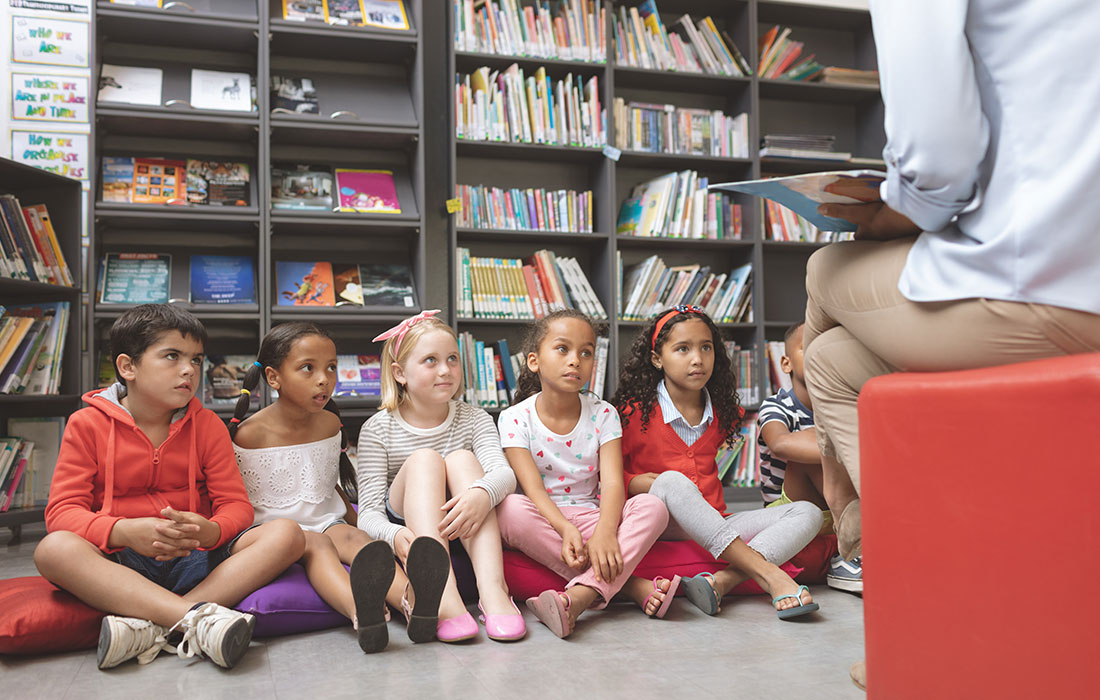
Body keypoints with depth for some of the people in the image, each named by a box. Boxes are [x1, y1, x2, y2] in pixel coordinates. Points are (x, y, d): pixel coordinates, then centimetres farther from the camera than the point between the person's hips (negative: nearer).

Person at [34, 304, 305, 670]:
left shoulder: (208, 425, 8)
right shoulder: (87, 424, 3)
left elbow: (236, 505, 2)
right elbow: (63, 510, -5)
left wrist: (210, 531, -24)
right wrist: (126, 531, -26)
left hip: (197, 558, 2)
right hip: (120, 563, -1)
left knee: (286, 534, -23)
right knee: (52, 549, -33)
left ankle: (152, 627, -36)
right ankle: (198, 617, -43)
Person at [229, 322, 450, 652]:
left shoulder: (330, 425, 8)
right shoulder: (249, 434, -7)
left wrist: (360, 526, 12)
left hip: (329, 522, 4)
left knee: (355, 539, -29)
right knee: (316, 544, -34)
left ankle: (410, 599, -61)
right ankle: (360, 613, -67)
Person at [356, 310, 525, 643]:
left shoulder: (474, 420, 4)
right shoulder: (378, 430, -3)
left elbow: (504, 472, -16)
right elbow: (369, 512, -11)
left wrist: (483, 494, -41)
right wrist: (395, 535, -36)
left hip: (464, 538, 2)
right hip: (411, 538, -1)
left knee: (462, 459, -23)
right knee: (423, 459, -26)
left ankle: (492, 589, -39)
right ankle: (444, 596, -45)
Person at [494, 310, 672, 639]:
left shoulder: (603, 414, 2)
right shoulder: (516, 418, -4)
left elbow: (612, 483, -11)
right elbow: (533, 488, -15)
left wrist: (604, 532, -32)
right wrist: (566, 530, -34)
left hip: (591, 518, 2)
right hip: (543, 521, -1)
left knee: (653, 506, -24)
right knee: (511, 509, -35)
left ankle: (578, 597, -43)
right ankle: (631, 586, -31)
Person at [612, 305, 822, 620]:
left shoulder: (721, 414, 10)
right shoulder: (635, 412, -4)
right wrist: (635, 483, -15)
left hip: (715, 527, 5)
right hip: (661, 528, -5)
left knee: (807, 514, -12)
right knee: (671, 481, -37)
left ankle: (722, 581, -37)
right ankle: (768, 574, -39)